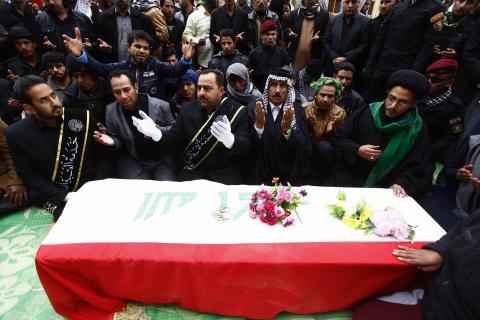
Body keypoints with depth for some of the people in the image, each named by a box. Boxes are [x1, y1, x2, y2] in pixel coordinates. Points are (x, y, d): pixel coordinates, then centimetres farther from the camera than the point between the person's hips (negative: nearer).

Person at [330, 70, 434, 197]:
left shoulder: (418, 130, -3)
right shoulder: (365, 113, -3)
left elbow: (420, 170, -1)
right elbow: (338, 138, 5)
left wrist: (402, 184, -20)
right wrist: (356, 150, -13)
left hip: (384, 189, 1)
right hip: (349, 180, 0)